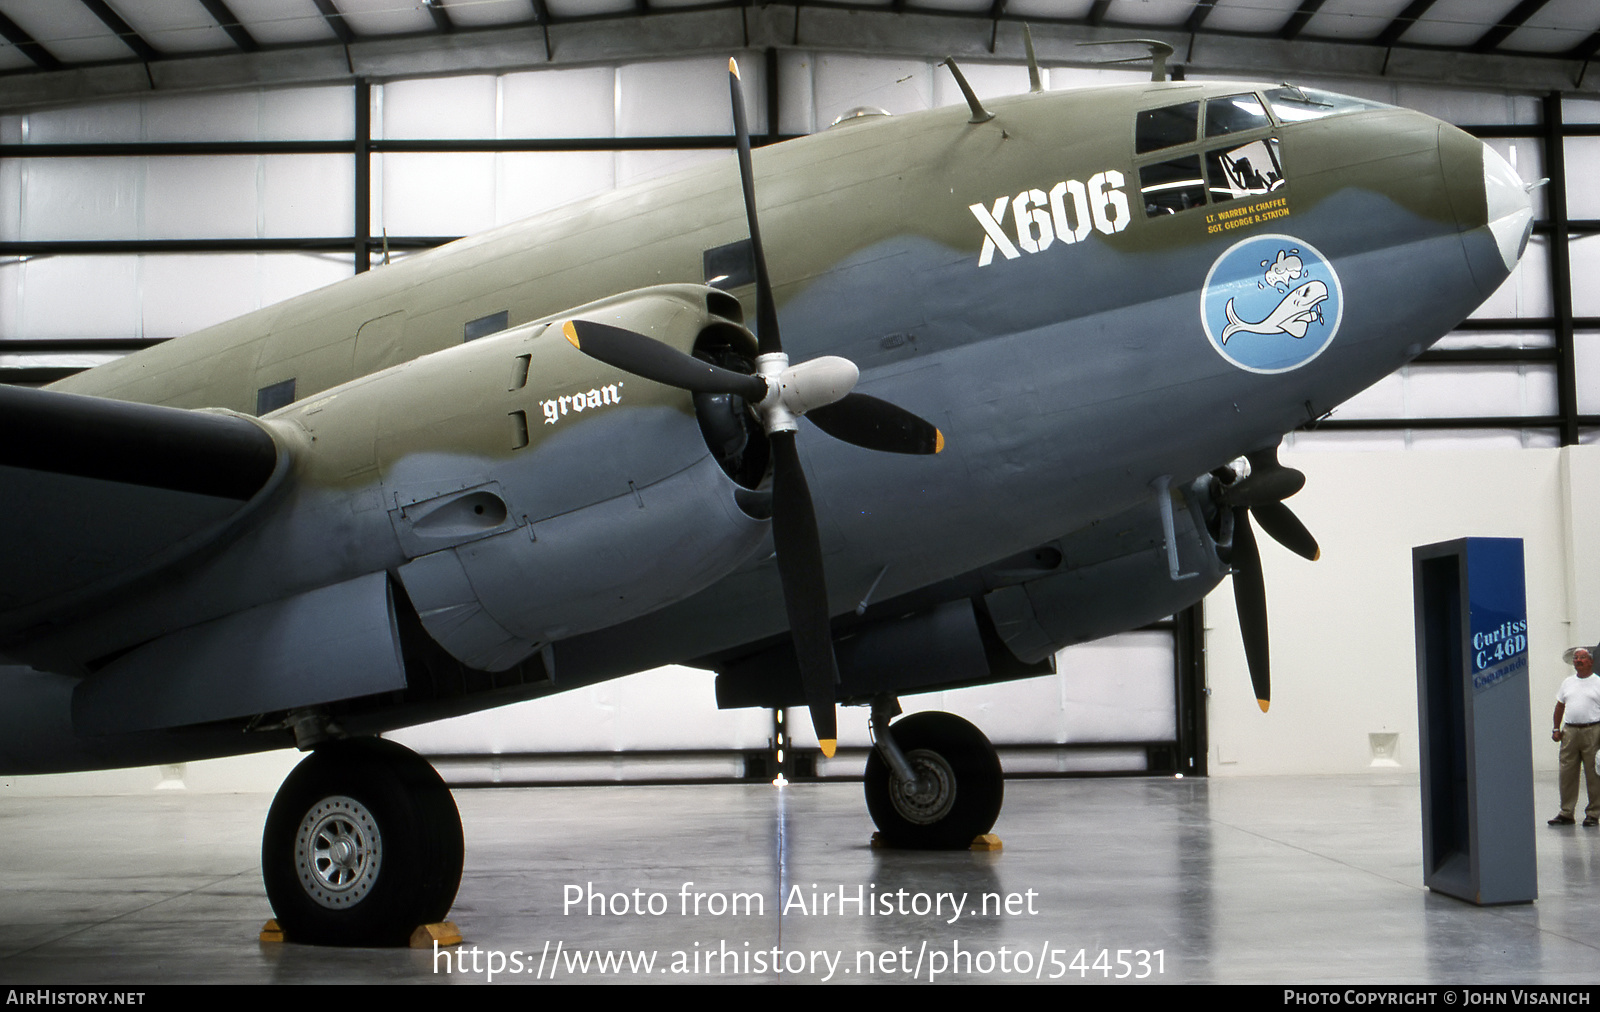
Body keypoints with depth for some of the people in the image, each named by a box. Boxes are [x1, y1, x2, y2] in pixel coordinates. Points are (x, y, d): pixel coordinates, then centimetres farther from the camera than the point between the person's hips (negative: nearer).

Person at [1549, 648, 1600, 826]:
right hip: (1569, 731, 4)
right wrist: (1556, 729, 11)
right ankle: (1566, 814, 11)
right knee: (1567, 774, 4)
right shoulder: (1567, 683, 16)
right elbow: (1560, 706, 20)